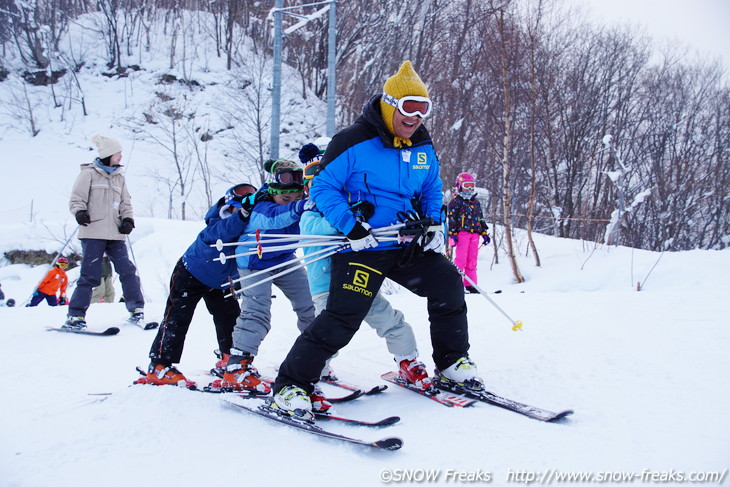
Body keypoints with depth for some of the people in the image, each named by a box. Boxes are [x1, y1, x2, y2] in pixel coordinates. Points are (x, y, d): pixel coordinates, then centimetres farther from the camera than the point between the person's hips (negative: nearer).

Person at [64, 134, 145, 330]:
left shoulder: (119, 177, 18)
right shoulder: (89, 174, 3)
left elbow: (125, 203, 18)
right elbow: (76, 199, -1)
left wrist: (128, 220, 0)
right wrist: (80, 212, -21)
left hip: (115, 234, 5)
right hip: (93, 233, -5)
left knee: (127, 270, -1)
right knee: (90, 275, -8)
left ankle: (136, 310, 7)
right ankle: (75, 316, 1)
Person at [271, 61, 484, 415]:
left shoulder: (423, 147, 9)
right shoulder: (354, 142, -12)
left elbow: (432, 193, 22)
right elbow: (323, 187, -10)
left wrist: (433, 225, 3)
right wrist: (350, 226, -22)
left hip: (407, 246, 7)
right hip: (362, 247, -7)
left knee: (447, 285, 2)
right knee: (343, 317, -15)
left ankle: (452, 363, 20)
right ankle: (290, 385, -5)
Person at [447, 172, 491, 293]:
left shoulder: (476, 202, 22)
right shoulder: (455, 202, 2)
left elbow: (481, 219, 24)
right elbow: (452, 219, -4)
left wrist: (484, 233, 17)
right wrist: (452, 234, -12)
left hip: (474, 234, 6)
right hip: (462, 233, -6)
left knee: (472, 261, 5)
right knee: (461, 259, -11)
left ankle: (470, 285, 9)